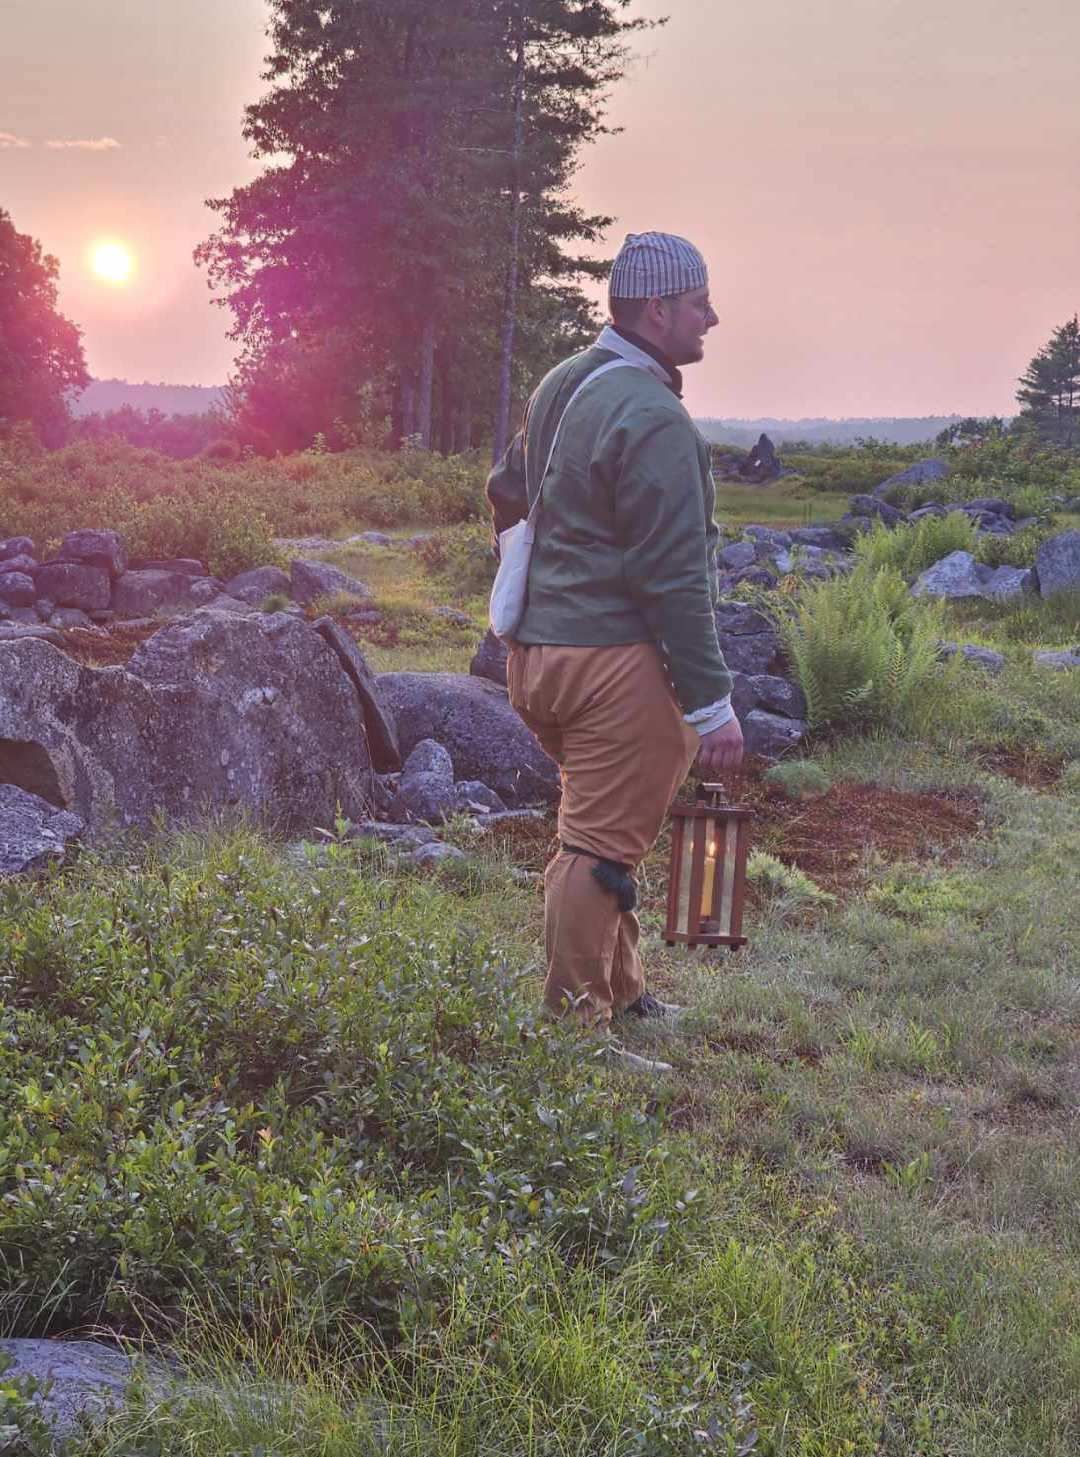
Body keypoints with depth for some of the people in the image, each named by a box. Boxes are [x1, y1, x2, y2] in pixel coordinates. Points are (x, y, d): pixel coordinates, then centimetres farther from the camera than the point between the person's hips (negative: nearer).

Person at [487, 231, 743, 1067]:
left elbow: (507, 490, 25)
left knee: (600, 831, 22)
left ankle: (620, 993, 35)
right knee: (603, 848, -4)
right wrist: (713, 704, -16)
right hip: (618, 660, -10)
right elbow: (674, 577, -20)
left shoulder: (562, 386, 12)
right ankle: (574, 1024, 3)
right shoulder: (652, 417, -18)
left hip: (539, 648, 10)